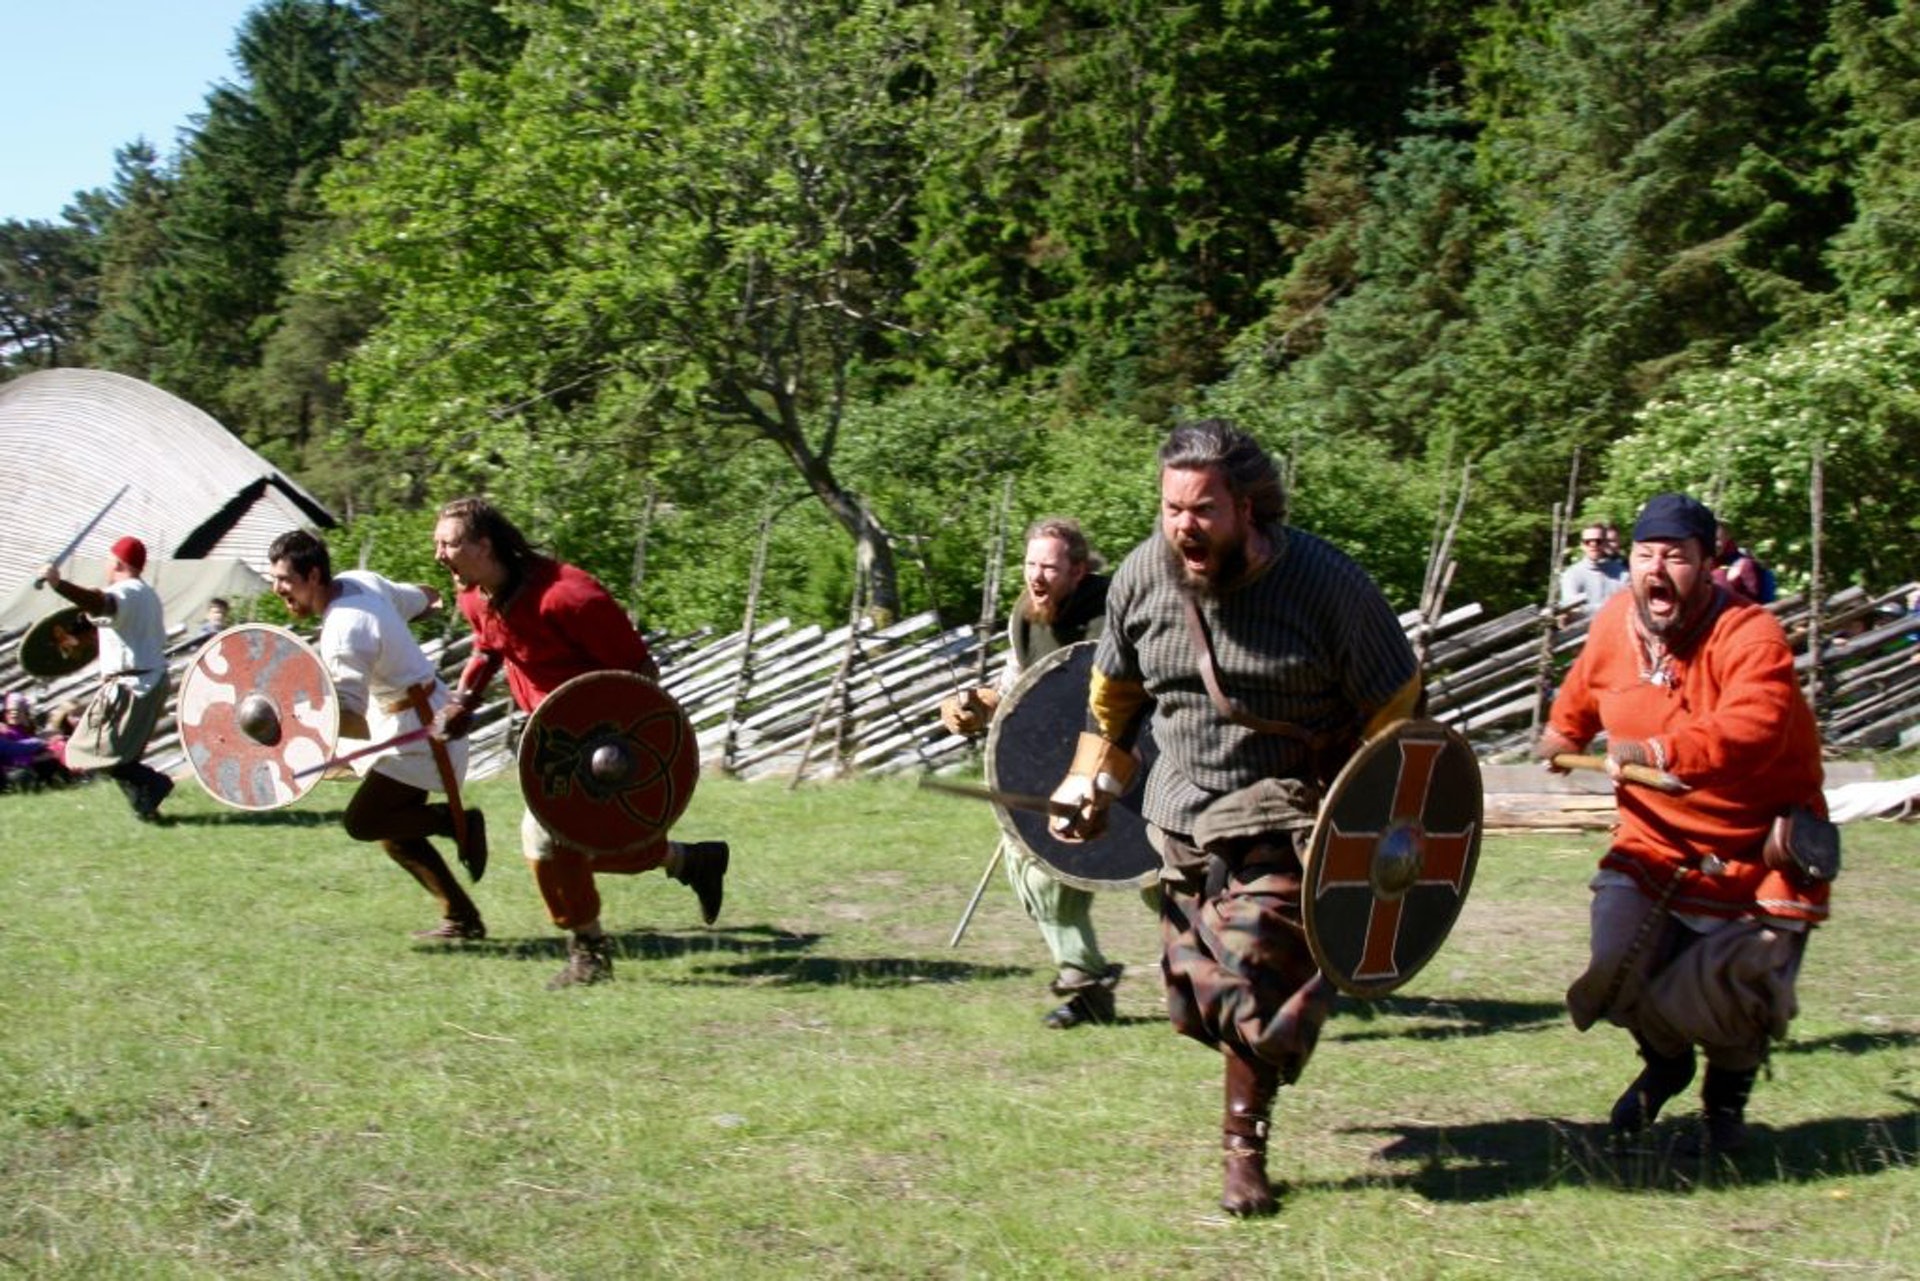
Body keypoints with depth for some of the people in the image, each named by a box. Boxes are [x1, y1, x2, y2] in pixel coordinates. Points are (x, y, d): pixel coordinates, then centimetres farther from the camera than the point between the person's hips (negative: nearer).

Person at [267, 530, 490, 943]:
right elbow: (417, 598, 18)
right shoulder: (360, 580, 0)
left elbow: (353, 719, -33)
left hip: (416, 730, -10)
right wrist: (430, 596, 42)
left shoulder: (344, 633, -26)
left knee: (363, 821, -14)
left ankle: (460, 824, -4)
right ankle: (462, 918, 15)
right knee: (394, 831, 12)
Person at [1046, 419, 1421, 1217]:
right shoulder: (1140, 578, -5)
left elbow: (1395, 713, -8)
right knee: (1195, 988, 9)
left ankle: (1244, 1149, 5)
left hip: (1282, 816, -5)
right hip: (1181, 812, 5)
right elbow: (1113, 692, 15)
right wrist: (1094, 781, 15)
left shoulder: (1324, 582, -17)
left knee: (1257, 979, -14)